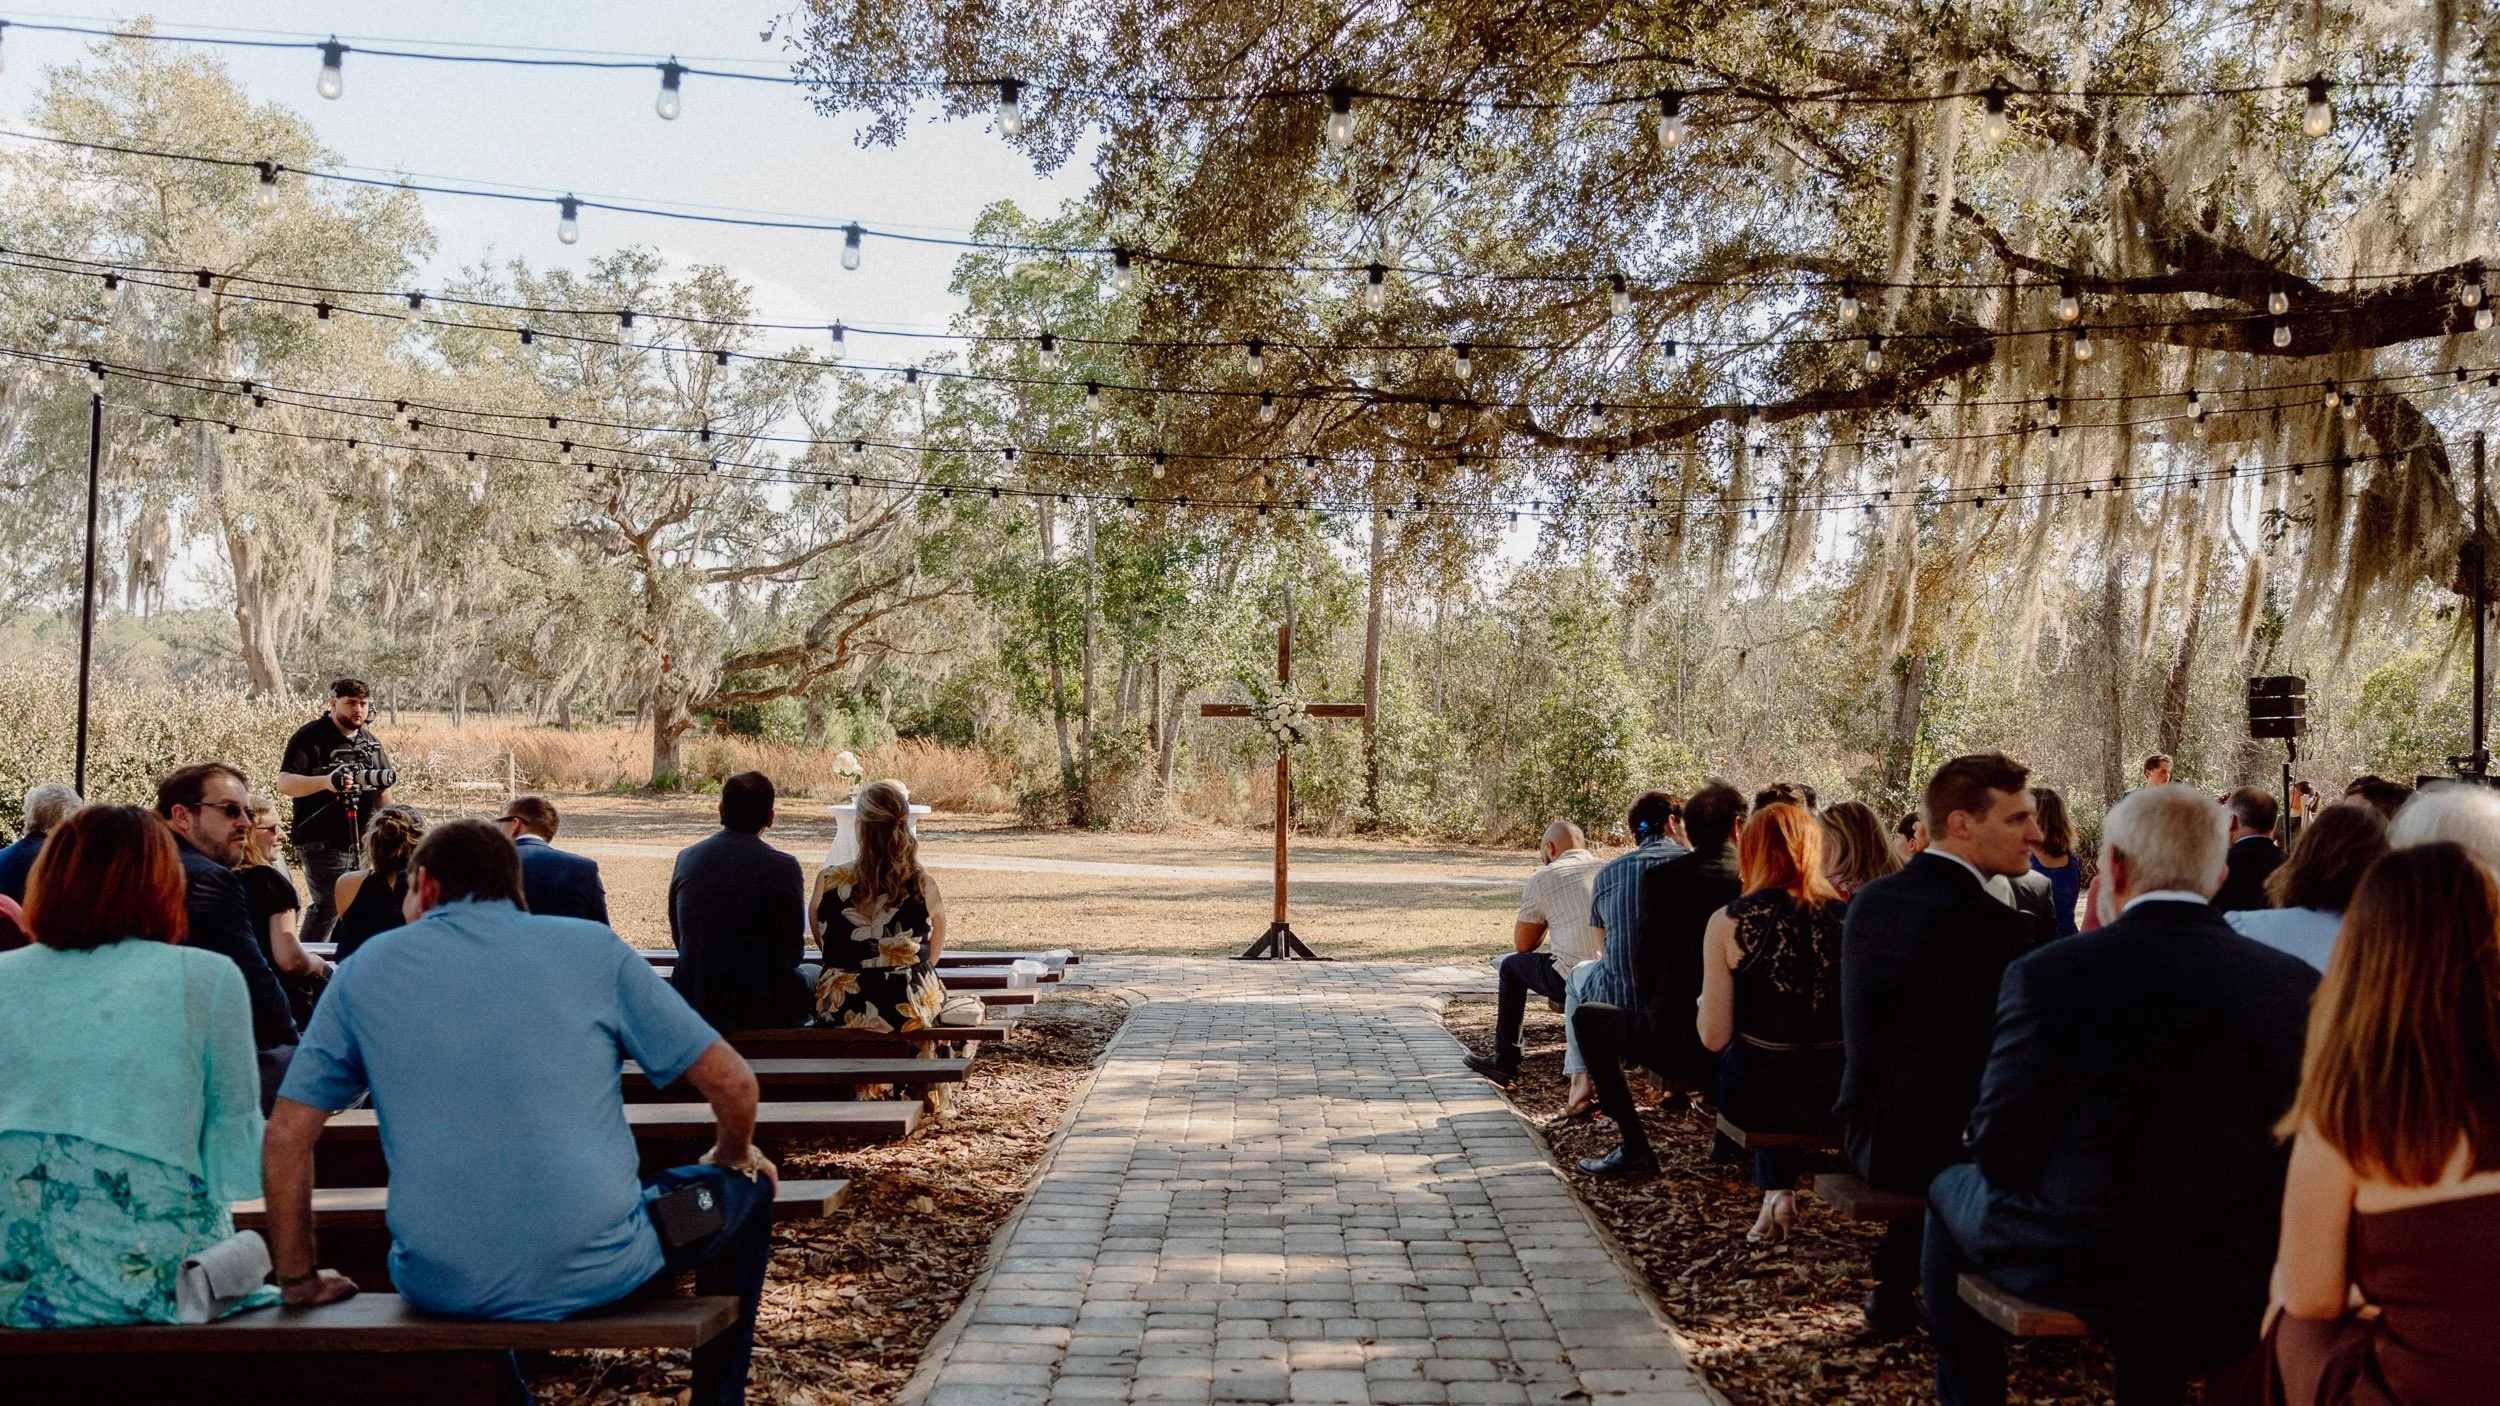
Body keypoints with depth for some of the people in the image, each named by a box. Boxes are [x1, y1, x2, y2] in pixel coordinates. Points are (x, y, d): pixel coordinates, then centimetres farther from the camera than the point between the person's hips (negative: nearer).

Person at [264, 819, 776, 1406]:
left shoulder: (368, 967, 6)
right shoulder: (591, 946, 2)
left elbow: (287, 1136, 5)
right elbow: (731, 1080, 1)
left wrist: (299, 1280, 17)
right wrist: (734, 1157, 21)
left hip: (441, 1288, 3)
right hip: (595, 1270, -2)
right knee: (748, 1192, 26)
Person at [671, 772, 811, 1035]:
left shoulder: (686, 858, -3)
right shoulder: (784, 868, -14)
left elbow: (678, 940, 8)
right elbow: (794, 952, -5)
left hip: (694, 1004, 4)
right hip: (764, 1011, -4)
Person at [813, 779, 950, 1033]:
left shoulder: (829, 882, -13)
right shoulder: (925, 886, -13)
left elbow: (824, 945, 4)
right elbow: (934, 954, 2)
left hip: (842, 1009, 0)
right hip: (913, 1008, 0)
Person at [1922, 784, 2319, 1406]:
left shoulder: (2047, 973, -17)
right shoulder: (2298, 981, -7)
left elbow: (2001, 1150, -12)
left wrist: (1977, 1135, 11)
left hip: (2082, 1270, -3)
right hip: (2243, 1281, 4)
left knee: (1951, 1187, 26)